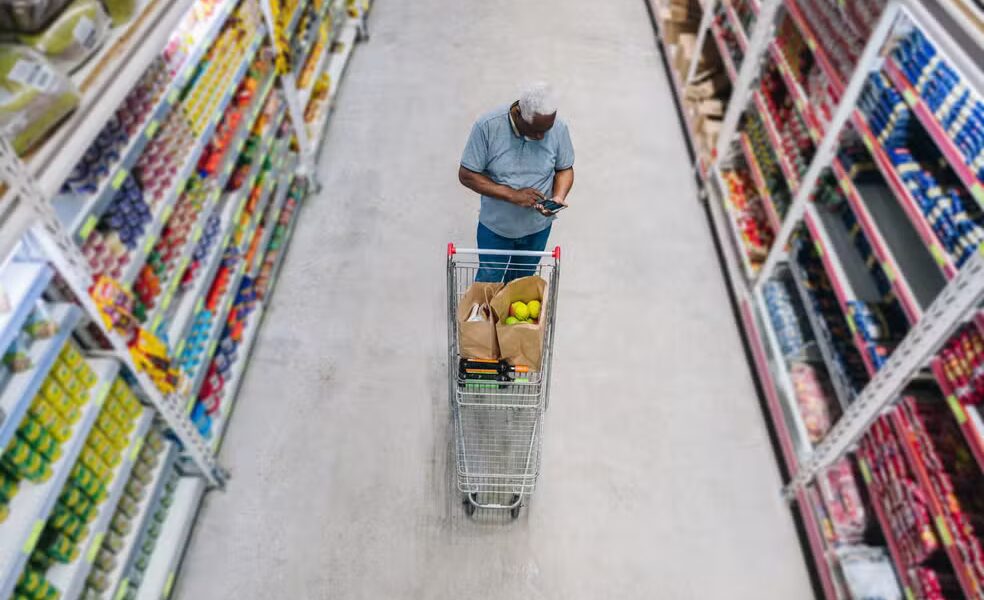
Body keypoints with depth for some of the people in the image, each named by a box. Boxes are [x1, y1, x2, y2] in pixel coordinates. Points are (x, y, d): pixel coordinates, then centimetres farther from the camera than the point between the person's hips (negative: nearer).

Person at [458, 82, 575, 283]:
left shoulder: (558, 128, -17)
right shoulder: (487, 126, -25)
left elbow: (565, 169, -2)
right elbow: (466, 175, -20)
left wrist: (558, 197, -24)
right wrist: (513, 195, -29)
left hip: (538, 227, 2)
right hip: (495, 225, -2)